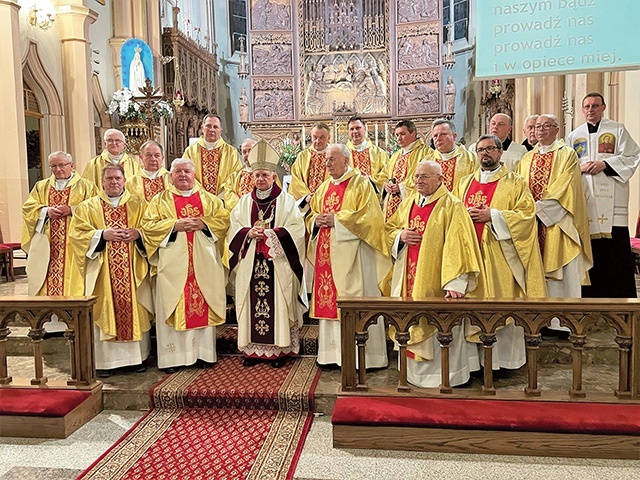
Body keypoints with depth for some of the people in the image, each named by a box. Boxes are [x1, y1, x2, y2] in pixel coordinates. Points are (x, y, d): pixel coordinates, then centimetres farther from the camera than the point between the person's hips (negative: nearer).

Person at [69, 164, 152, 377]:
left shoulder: (137, 204, 11)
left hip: (132, 270, 1)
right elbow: (77, 233, 0)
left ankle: (138, 356, 11)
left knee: (134, 309, 2)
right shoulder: (88, 207, 9)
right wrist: (102, 234, -13)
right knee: (104, 311, -2)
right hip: (102, 271, -1)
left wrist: (137, 233, -13)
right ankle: (104, 360, 5)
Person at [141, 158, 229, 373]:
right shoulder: (160, 200, 10)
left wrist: (203, 224, -11)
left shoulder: (209, 199, 14)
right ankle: (173, 357, 3)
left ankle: (203, 352, 10)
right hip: (173, 264, -1)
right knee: (173, 306, -3)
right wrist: (174, 225, -12)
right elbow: (148, 225, 0)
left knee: (204, 305, 2)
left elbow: (224, 220, 5)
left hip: (204, 263, 2)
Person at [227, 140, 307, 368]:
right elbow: (234, 229, 10)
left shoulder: (286, 201, 5)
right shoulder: (245, 201, 15)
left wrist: (271, 233, -15)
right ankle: (251, 349, 10)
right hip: (251, 265, 3)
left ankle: (279, 349, 5)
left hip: (277, 263, -3)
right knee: (252, 303, 2)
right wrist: (249, 232, -10)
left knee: (278, 304, -3)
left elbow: (296, 229, -5)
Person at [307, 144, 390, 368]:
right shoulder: (324, 188, 18)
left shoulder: (361, 184, -2)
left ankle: (361, 354, 3)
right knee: (328, 298, 6)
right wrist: (317, 221, -2)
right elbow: (311, 216, 21)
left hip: (351, 253, -6)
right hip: (326, 253, 7)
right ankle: (332, 351, 15)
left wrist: (336, 219, -15)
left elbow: (368, 215, -12)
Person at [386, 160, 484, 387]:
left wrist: (455, 283, -25)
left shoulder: (451, 206, -9)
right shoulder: (408, 204, 11)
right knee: (413, 325, 12)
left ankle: (444, 374, 13)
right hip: (409, 280, 6)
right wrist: (401, 235, -4)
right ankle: (415, 372, 26)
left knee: (439, 327, -1)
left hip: (435, 280, -6)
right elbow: (389, 229, 21)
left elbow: (458, 245, -17)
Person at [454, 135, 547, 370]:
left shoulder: (515, 183, 4)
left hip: (500, 254, -3)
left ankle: (503, 358, 8)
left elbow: (527, 214, -6)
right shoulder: (465, 183, 17)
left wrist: (492, 215, -14)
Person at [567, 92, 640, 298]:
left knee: (616, 248, -5)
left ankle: (622, 295, 2)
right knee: (589, 250, 1)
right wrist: (580, 168, -6)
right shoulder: (574, 136, 17)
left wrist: (605, 164, -11)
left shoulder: (618, 130, 10)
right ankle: (591, 295, 9)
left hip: (611, 198, -2)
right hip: (584, 199, 2)